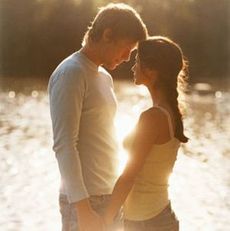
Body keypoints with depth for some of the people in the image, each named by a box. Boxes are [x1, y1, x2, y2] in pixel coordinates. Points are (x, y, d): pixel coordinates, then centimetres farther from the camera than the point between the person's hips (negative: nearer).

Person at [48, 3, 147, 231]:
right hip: (84, 199, -8)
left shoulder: (104, 77, 17)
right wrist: (83, 208, -23)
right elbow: (64, 146, -18)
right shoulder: (71, 73, -11)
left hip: (107, 196, 9)